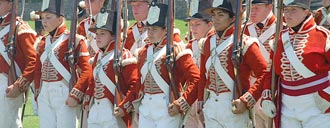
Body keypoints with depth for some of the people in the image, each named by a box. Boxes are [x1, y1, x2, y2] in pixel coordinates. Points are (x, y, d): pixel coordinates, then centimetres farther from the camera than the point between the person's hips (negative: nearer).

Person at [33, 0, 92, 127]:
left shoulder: (74, 40, -6)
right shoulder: (43, 42, 14)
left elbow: (87, 70, -12)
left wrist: (75, 95, -18)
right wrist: (38, 94, 13)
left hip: (65, 94, -6)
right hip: (45, 95, 6)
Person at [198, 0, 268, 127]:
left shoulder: (244, 43, -7)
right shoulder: (208, 43, 11)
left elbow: (264, 74, -13)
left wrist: (246, 101, -19)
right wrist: (201, 105, 11)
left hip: (234, 106, -5)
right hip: (210, 106, 5)